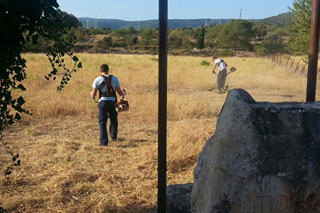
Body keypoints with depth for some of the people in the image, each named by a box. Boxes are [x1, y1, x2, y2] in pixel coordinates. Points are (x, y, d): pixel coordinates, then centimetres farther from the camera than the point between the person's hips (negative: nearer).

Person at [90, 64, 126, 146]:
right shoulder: (115, 79, 1)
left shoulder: (97, 80, -2)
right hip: (112, 102, 2)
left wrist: (91, 94, 25)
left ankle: (104, 141, -2)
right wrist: (124, 93, 25)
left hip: (103, 102, -2)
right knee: (113, 120, 23)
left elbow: (93, 95, 0)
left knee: (102, 122, 4)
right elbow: (120, 92, 2)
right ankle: (113, 136, 38)